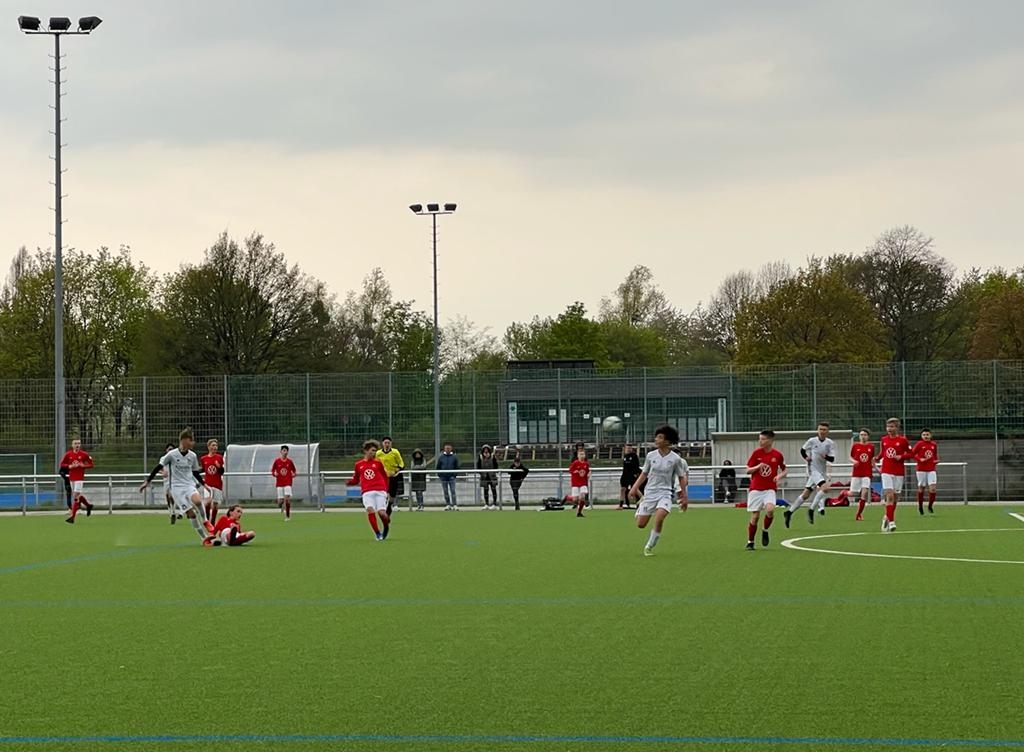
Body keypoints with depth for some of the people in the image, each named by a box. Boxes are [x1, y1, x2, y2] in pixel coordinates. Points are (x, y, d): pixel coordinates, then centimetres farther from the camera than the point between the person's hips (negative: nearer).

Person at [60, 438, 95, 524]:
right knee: (77, 495, 12)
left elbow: (91, 464, 2)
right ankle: (88, 505, 38)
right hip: (71, 477, 4)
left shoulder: (84, 454, -4)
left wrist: (83, 465, -15)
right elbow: (62, 464, 7)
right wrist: (70, 466, -10)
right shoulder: (68, 454, 3)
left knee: (76, 496, -10)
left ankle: (72, 517, -10)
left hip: (80, 478, -4)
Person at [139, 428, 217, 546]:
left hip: (190, 485, 3)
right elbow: (158, 467, -1)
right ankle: (205, 538, -6)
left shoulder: (192, 456, 6)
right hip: (176, 487, -3)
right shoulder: (172, 454, -8)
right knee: (190, 513, -13)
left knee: (197, 501, -32)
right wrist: (147, 481, -1)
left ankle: (205, 522, -6)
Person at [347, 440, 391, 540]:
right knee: (370, 510, -21)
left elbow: (386, 477, 16)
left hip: (380, 491, 0)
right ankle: (378, 534, -10)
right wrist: (350, 481, -5)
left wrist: (386, 490, 7)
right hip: (367, 492, 0)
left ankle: (386, 526, 22)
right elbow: (356, 480, 17)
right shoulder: (358, 465, 12)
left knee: (382, 513, -12)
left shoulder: (378, 463, 11)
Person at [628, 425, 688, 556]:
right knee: (640, 524, 1)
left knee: (659, 518, -29)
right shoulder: (650, 456, 0)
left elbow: (682, 478, 4)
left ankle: (649, 546, -10)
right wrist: (634, 488, 1)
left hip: (665, 493, -3)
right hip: (650, 492, 3)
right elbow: (644, 474, 11)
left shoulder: (675, 459, -6)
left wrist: (684, 497, 5)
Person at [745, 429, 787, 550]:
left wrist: (780, 476, -9)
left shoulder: (778, 455, 0)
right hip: (755, 489, 1)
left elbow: (784, 471, 13)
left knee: (770, 509, -26)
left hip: (770, 489, -1)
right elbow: (748, 471, 2)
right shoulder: (756, 453, 0)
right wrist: (758, 467, -18)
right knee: (755, 516, -2)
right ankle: (750, 542, 13)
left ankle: (765, 531, 2)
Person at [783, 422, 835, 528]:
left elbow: (832, 459, -7)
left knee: (805, 495, 7)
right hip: (813, 470, -4)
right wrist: (806, 457, -4)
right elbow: (802, 450, 14)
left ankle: (789, 512, 18)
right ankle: (811, 509, -18)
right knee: (825, 487, -26)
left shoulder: (830, 443, 0)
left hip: (822, 471, 4)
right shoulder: (812, 441, -3)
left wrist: (826, 457, -28)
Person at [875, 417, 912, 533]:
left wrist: (901, 456, -15)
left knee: (895, 497, 7)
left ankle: (887, 517, 27)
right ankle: (891, 521, -15)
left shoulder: (902, 440, -3)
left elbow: (911, 454, 1)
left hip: (899, 472, 0)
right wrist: (876, 458, -1)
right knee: (889, 495, -12)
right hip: (886, 471, 1)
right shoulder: (884, 439, 7)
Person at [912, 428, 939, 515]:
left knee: (933, 488, -10)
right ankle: (920, 507, 20)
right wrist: (920, 459, -16)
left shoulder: (934, 445, 9)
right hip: (921, 469, -2)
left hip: (931, 470, 2)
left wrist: (936, 461, 1)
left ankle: (930, 506, 7)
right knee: (921, 488, 5)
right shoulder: (919, 444, -2)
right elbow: (912, 454, -3)